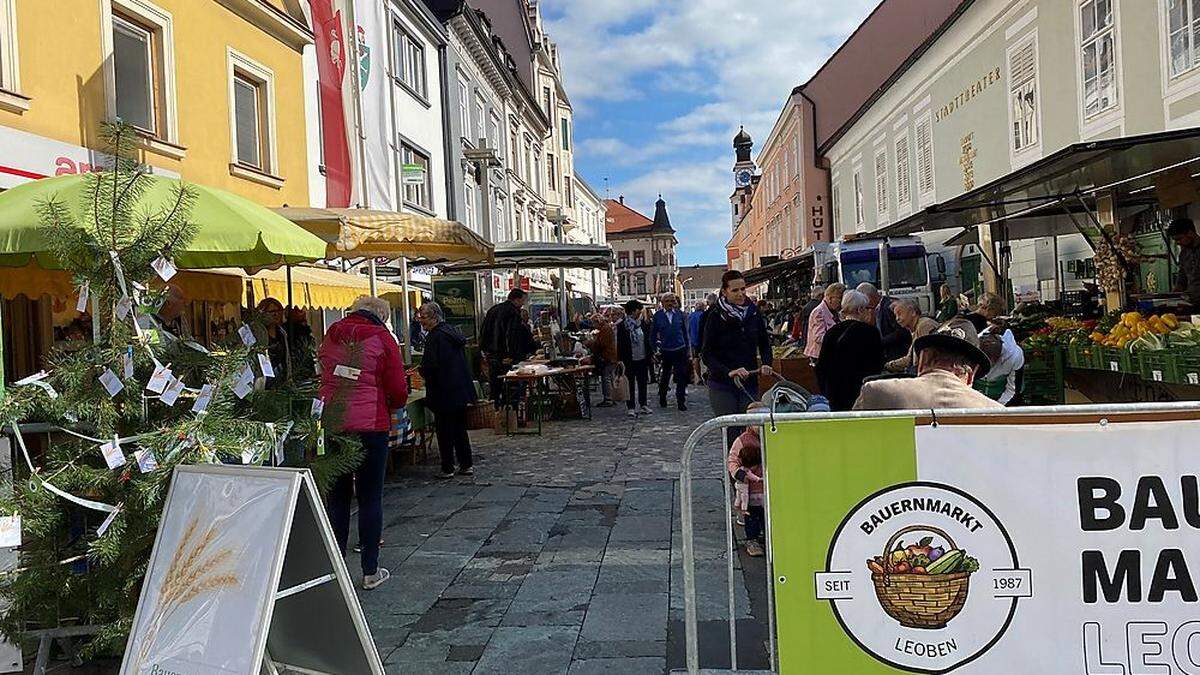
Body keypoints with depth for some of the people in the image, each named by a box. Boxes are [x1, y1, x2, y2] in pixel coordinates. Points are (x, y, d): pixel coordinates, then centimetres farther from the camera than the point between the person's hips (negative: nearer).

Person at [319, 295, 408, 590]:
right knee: (370, 497, 4)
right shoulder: (381, 337, -3)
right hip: (370, 425, -4)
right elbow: (398, 390, -5)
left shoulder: (330, 335, 10)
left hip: (331, 424, 4)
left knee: (337, 496, 13)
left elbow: (323, 378, 17)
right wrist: (392, 405, 14)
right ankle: (370, 571, 10)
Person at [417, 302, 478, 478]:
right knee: (460, 430, 15)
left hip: (444, 392, -8)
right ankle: (466, 465, 18)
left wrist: (422, 371, 2)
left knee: (445, 432, 1)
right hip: (461, 390, 8)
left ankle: (448, 468, 7)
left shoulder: (435, 337, -17)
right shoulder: (453, 331, 10)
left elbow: (429, 367, -20)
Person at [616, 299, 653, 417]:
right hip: (629, 361, -4)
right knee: (630, 384, 1)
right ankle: (631, 407, 6)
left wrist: (650, 355, 5)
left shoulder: (644, 323, 4)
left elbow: (648, 340, 9)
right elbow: (620, 344, -7)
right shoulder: (622, 326, -8)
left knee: (643, 383, 11)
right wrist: (621, 359, -11)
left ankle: (643, 405, 23)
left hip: (643, 359, 4)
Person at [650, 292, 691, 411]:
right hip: (665, 351, 0)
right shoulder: (658, 315, -1)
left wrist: (687, 348, 6)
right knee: (664, 376, 14)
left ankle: (681, 401, 7)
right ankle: (662, 399, 30)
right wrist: (655, 349, 0)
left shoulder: (680, 314, 1)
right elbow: (653, 334, 4)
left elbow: (685, 332, 7)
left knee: (681, 377, -1)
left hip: (680, 350, 0)